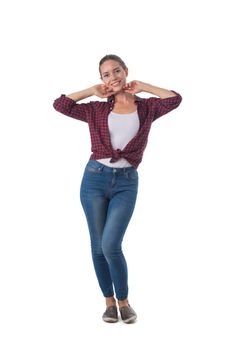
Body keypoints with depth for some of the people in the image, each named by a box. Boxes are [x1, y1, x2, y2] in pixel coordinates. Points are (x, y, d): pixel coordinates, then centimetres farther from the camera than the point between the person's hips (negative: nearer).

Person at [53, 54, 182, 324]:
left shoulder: (146, 107, 5)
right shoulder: (97, 110, 6)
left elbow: (175, 99, -11)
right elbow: (60, 104, 2)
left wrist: (142, 87, 0)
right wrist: (92, 91, 6)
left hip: (126, 182, -2)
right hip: (95, 178, 2)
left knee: (111, 245, -13)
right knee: (98, 245, 6)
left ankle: (123, 301, 8)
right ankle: (109, 301, 23)